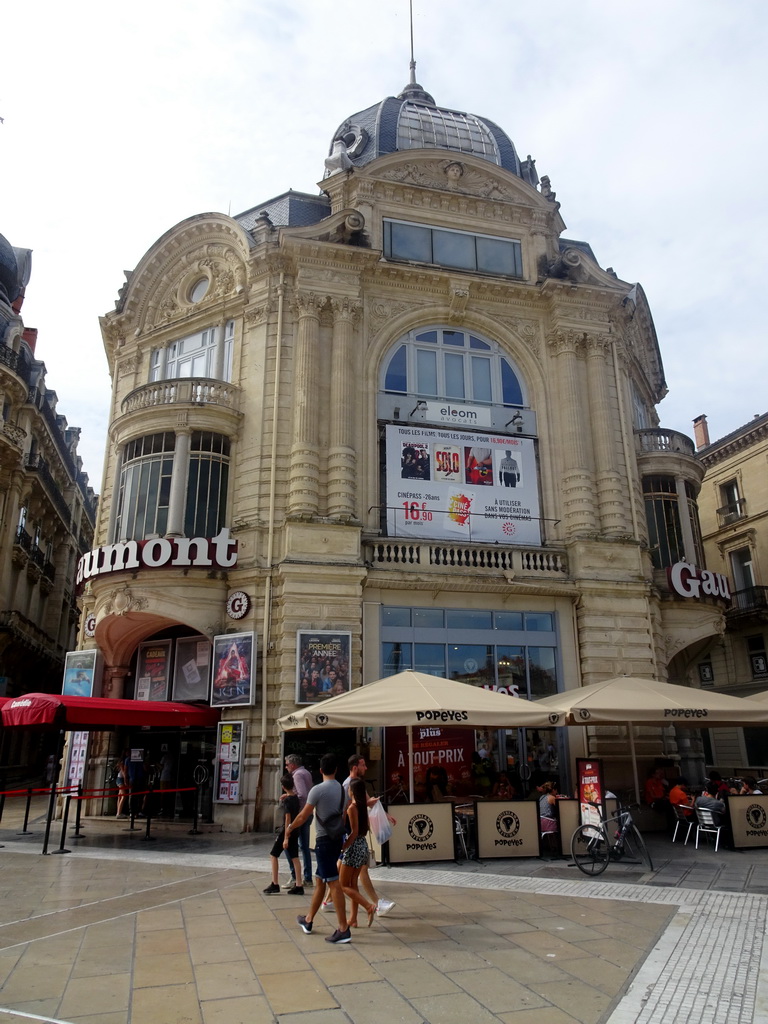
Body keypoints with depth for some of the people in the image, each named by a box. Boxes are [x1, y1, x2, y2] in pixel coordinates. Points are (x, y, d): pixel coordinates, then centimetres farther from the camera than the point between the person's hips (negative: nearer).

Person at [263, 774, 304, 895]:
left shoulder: (287, 800, -18)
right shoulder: (296, 797, 5)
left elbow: (288, 819, -20)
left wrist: (286, 838, -20)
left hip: (286, 830, -7)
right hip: (295, 831, 7)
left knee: (273, 855, 6)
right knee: (294, 857, 7)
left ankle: (274, 884, 5)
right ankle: (298, 886, 5)